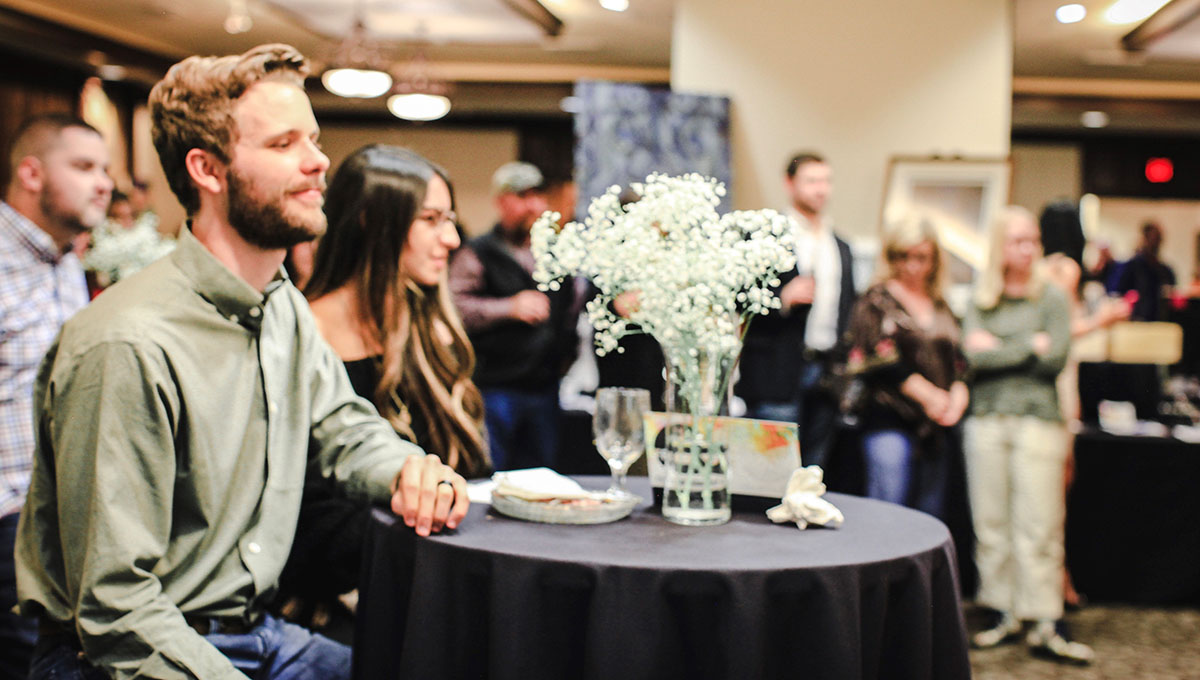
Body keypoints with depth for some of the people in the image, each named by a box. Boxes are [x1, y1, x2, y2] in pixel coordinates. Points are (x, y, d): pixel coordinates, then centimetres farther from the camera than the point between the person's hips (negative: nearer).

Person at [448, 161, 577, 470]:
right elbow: (453, 307, -15)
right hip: (494, 388, -6)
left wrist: (566, 352, 16)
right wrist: (510, 308, -20)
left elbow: (570, 310, 29)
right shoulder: (476, 255, -3)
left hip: (545, 387, 6)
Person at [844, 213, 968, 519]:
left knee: (931, 516, 7)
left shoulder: (941, 307, 18)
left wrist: (958, 393, -4)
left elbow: (958, 360, 16)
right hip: (891, 422, -6)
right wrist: (928, 394, -14)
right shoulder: (876, 301, 0)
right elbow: (883, 361, -10)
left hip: (937, 426, 6)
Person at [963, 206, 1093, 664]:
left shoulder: (1052, 299, 4)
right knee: (991, 522, 5)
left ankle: (1046, 625, -1)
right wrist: (1029, 348, -4)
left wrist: (998, 350, -4)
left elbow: (1055, 360, -7)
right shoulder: (981, 301, 10)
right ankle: (1001, 614, 14)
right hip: (987, 419, 3)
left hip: (1038, 420, -2)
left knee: (1039, 524, -4)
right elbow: (973, 356, -4)